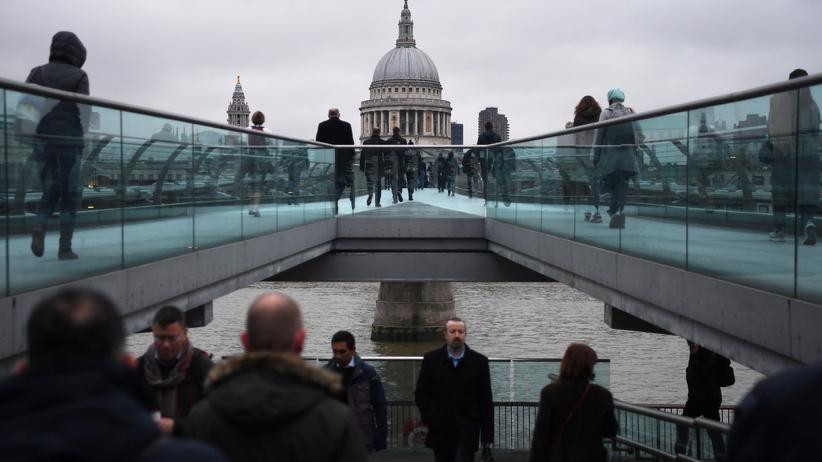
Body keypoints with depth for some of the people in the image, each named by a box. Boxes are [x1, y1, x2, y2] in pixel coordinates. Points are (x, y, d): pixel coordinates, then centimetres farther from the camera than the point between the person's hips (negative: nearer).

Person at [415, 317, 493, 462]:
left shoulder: (479, 361, -1)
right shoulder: (431, 359, 1)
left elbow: (486, 402, -1)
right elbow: (421, 394, 8)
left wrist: (487, 439, -3)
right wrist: (429, 418, -6)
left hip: (467, 433, -2)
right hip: (440, 432, 2)